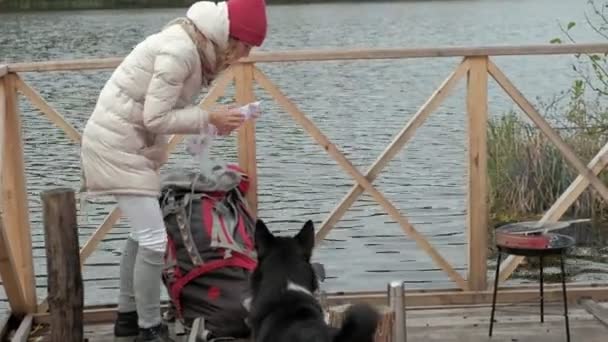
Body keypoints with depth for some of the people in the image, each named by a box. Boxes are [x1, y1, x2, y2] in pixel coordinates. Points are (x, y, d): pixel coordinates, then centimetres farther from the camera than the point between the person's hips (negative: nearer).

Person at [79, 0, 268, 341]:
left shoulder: (192, 44, 5)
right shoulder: (180, 51, -25)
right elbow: (156, 118, -24)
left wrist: (212, 119, -6)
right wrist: (209, 118, -18)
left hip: (131, 142, 10)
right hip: (118, 144, -10)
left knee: (143, 233, 18)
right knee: (154, 238, -9)